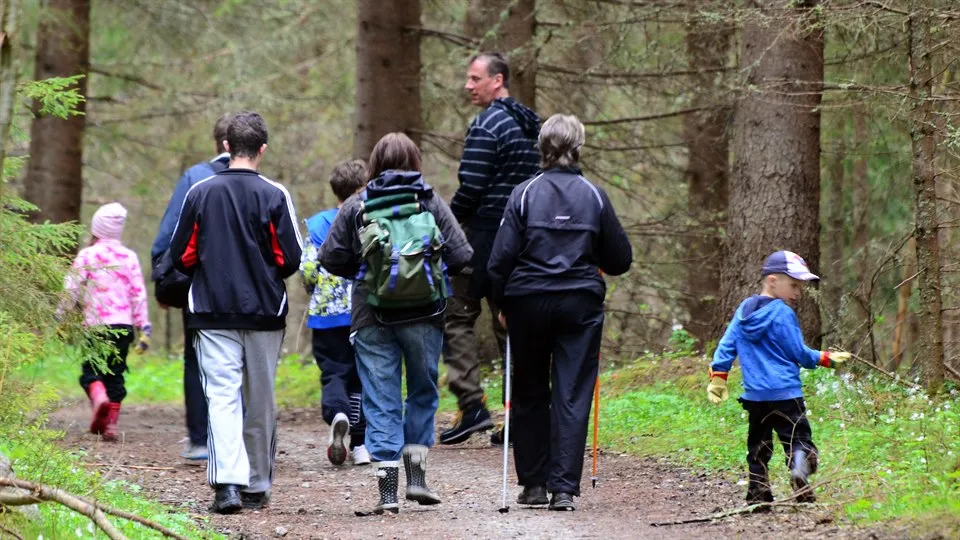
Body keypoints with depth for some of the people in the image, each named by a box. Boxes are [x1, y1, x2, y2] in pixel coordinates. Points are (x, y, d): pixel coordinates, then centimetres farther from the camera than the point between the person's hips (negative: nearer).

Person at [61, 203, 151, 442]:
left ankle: (99, 396, -29)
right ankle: (111, 423, 6)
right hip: (123, 324, 3)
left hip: (95, 324, -3)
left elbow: (71, 290, -2)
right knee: (115, 373, 10)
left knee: (91, 371, 4)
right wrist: (144, 327, 10)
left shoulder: (87, 256, -2)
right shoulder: (129, 257, 6)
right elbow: (139, 294, 6)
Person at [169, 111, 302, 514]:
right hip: (265, 313, 0)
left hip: (212, 312, 0)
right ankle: (257, 486, 18)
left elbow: (181, 256, 2)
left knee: (222, 395, -5)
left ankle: (228, 482, -22)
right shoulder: (274, 195, -6)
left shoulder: (200, 193, -1)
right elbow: (291, 258, -6)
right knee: (261, 401, 11)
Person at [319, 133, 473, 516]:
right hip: (424, 314, 0)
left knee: (381, 401, 3)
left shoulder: (356, 205, 0)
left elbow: (331, 258, -1)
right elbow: (461, 257, -6)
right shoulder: (430, 202, -1)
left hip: (372, 316, 0)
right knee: (423, 391, 18)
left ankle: (387, 489, -2)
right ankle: (416, 473, 10)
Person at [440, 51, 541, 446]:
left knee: (456, 314, 0)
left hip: (486, 234, -8)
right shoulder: (531, 126, 15)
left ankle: (472, 405, -9)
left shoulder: (487, 125, -12)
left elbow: (471, 188, -18)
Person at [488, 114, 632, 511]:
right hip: (580, 305, 0)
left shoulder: (524, 195, -4)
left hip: (528, 303, 0)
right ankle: (564, 489, -5)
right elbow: (620, 258, 7)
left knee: (529, 394, 14)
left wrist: (502, 303, 8)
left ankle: (534, 483, 17)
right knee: (572, 396, 1)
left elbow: (501, 258, -6)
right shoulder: (594, 197, 0)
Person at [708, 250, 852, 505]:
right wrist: (825, 359, 9)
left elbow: (727, 345, 11)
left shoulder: (744, 310, 13)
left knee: (758, 445, 14)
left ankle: (758, 494, 12)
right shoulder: (783, 313, -7)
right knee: (798, 437, -11)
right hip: (785, 393, -6)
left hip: (754, 395, 6)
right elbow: (798, 353, -4)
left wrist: (718, 377, 14)